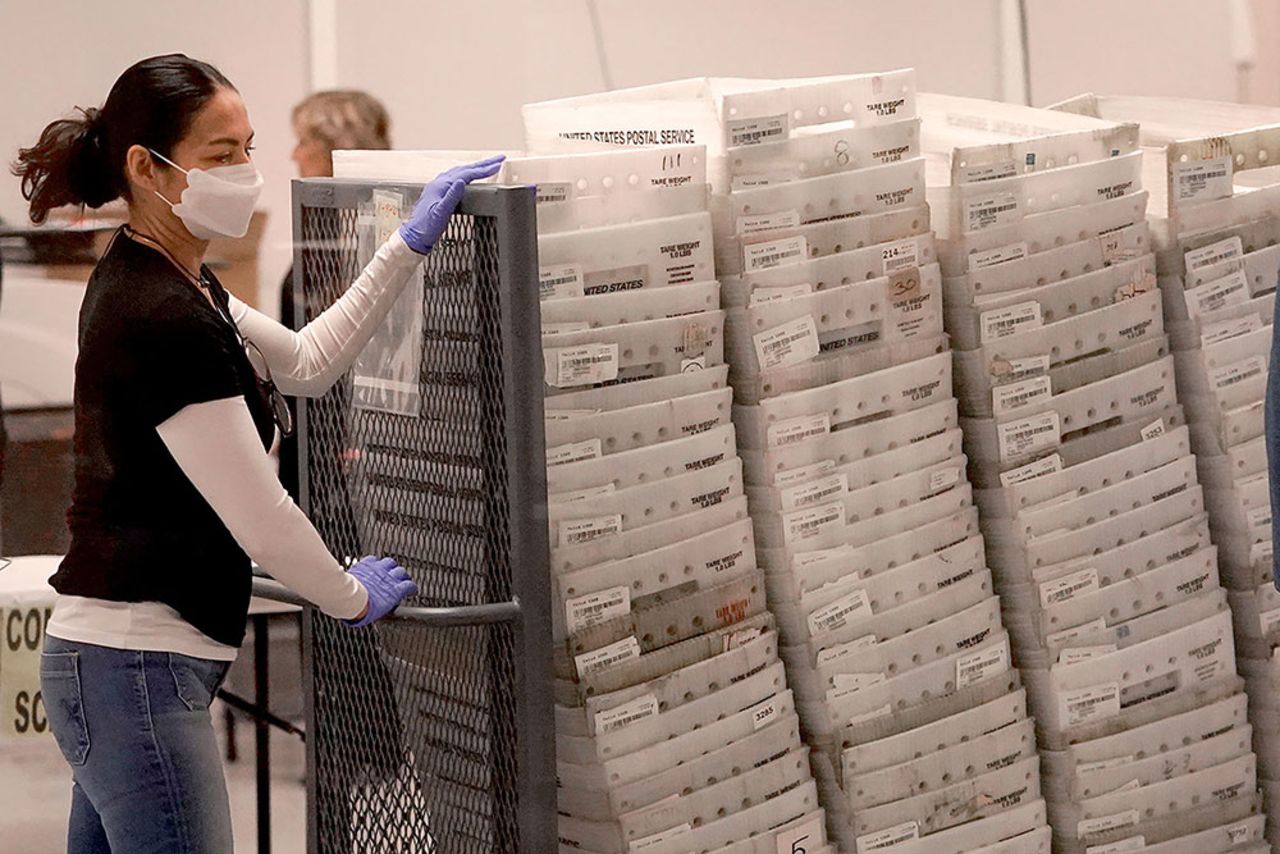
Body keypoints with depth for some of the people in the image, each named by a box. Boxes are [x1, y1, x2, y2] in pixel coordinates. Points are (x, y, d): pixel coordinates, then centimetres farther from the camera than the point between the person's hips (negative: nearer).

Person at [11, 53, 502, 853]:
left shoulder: (161, 282, 11)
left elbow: (307, 364, 22)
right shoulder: (163, 320, -19)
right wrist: (355, 598, 2)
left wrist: (412, 243, 16)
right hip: (139, 667, -10)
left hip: (105, 657, 10)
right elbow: (260, 518, -15)